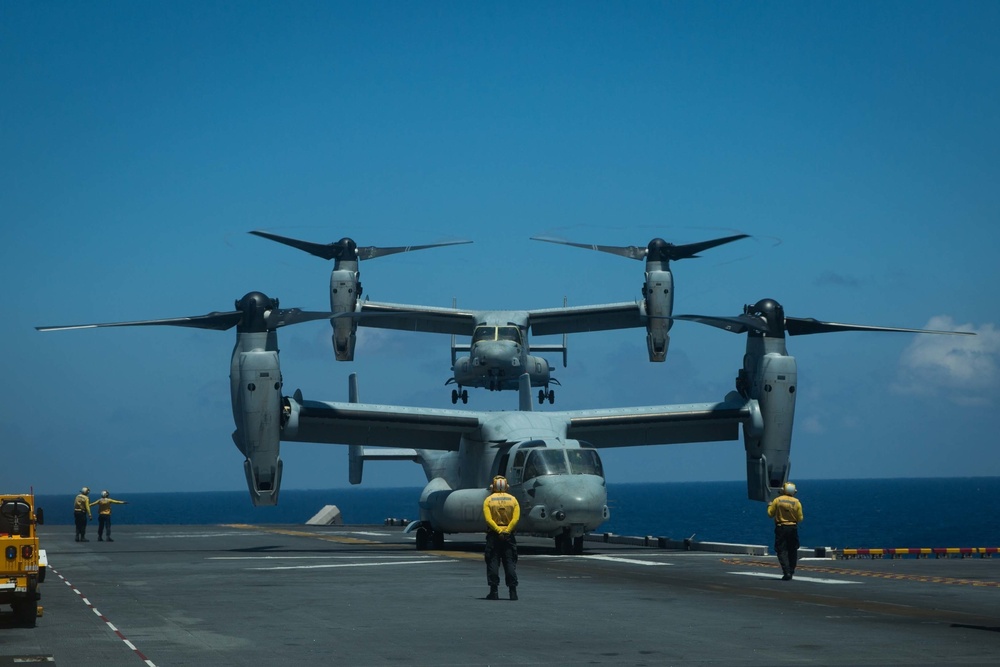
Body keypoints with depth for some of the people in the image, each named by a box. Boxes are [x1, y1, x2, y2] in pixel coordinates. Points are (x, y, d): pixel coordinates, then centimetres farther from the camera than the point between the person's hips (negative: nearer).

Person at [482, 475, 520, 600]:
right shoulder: (512, 499, 3)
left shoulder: (488, 500, -1)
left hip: (493, 535, -1)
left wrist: (498, 530, -13)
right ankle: (513, 591, 0)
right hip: (509, 535, 1)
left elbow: (488, 519, -13)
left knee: (493, 563, 3)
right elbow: (516, 518, -8)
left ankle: (494, 591, 0)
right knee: (510, 563, 5)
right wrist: (507, 530, -10)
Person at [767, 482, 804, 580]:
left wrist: (769, 505, 18)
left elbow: (770, 514, 0)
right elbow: (800, 518, -1)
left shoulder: (777, 500, -6)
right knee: (792, 550, 17)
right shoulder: (797, 502, -3)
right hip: (793, 528, 2)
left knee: (782, 551, -1)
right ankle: (791, 570, 22)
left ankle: (786, 572, -15)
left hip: (781, 528, -2)